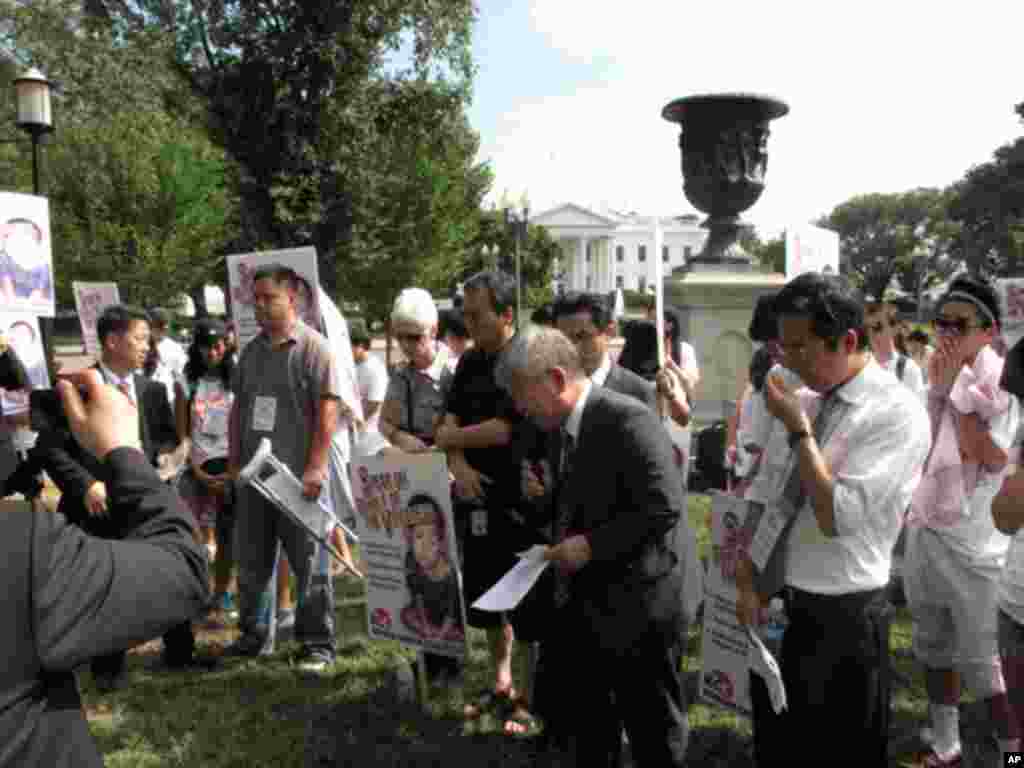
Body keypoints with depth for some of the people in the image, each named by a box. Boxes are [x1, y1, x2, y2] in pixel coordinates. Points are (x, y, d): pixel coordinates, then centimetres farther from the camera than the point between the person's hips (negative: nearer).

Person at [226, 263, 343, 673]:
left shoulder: (314, 348, -8)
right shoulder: (251, 350, 12)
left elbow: (327, 412, -14)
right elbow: (238, 408, 18)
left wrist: (314, 468, -18)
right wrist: (234, 462, 12)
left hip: (299, 477, -7)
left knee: (309, 565, 1)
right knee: (251, 562, 15)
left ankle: (318, 644, 13)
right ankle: (255, 635, 31)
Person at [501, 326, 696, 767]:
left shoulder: (628, 420, -20)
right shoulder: (562, 427, 7)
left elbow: (664, 508, -25)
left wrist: (591, 545, -22)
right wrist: (558, 543, 3)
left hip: (637, 604, -8)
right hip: (582, 605, 8)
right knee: (585, 731, 19)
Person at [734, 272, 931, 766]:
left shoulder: (898, 413, -17)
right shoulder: (802, 402, 4)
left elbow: (837, 517, -25)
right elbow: (760, 499, 8)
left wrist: (800, 429, -20)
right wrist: (747, 583, 0)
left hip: (843, 617, -6)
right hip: (774, 605, 7)